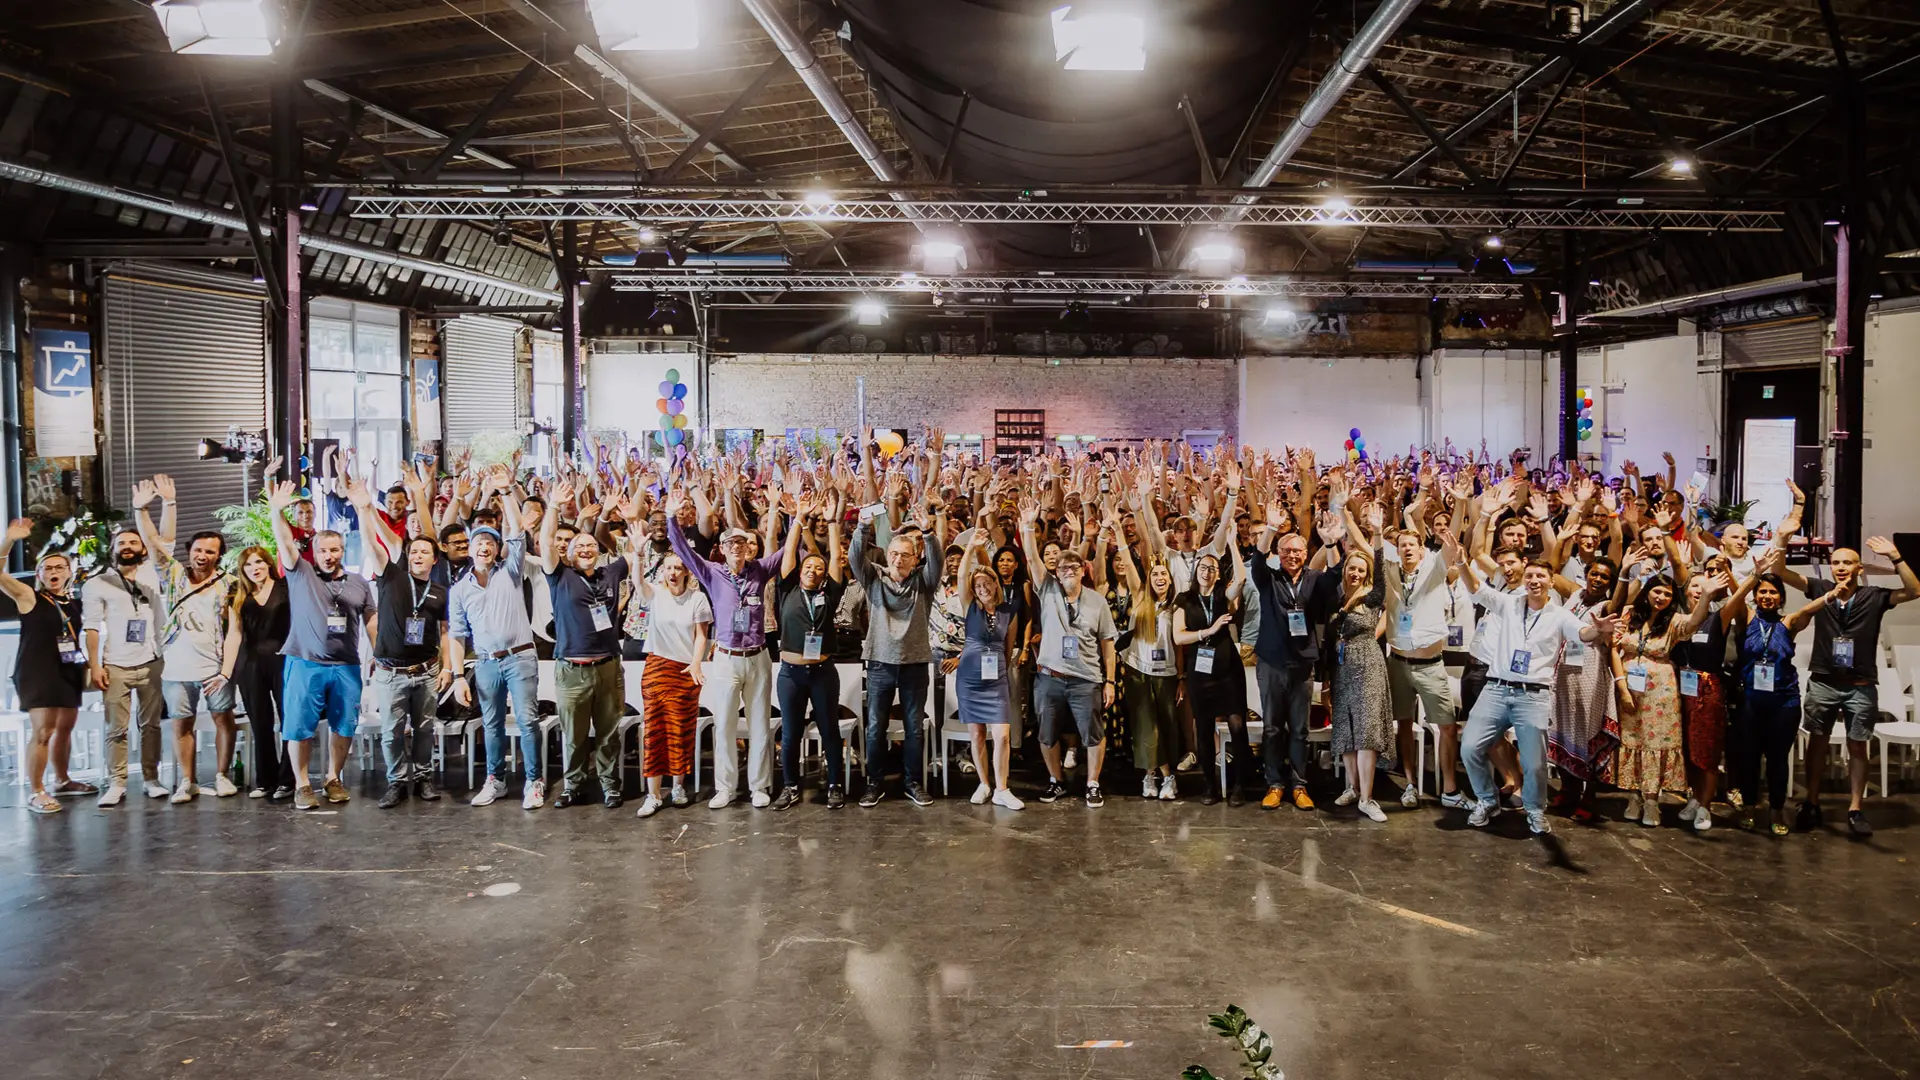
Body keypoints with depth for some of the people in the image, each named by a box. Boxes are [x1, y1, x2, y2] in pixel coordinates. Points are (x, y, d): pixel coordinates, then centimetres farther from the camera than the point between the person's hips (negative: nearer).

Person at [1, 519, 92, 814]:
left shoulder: (75, 602, 10)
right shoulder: (28, 596, -4)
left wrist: (89, 666, 12)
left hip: (68, 671, 6)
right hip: (37, 671, -6)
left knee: (65, 727, 15)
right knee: (43, 731, -13)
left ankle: (62, 781, 31)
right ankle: (35, 792, -7)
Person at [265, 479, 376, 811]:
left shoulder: (359, 584, 10)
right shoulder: (300, 573, 3)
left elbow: (371, 620, 14)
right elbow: (285, 543, -10)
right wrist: (276, 511, -25)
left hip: (346, 667, 2)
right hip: (305, 664, -2)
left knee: (344, 727, 6)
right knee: (300, 727, 0)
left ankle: (334, 779, 21)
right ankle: (302, 785, 11)